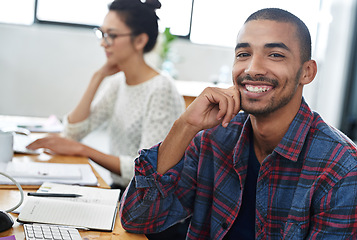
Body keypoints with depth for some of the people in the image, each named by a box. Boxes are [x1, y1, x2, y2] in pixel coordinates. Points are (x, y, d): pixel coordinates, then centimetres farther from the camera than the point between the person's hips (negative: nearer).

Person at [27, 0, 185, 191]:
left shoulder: (161, 91, -17)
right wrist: (98, 78, -3)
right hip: (118, 190, 6)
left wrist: (81, 149, -21)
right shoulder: (117, 83, 6)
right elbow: (72, 133, 1)